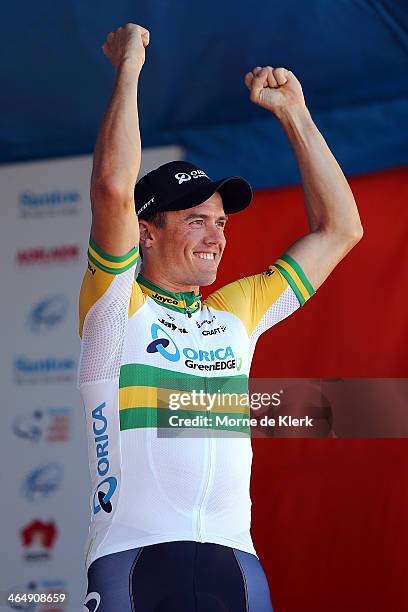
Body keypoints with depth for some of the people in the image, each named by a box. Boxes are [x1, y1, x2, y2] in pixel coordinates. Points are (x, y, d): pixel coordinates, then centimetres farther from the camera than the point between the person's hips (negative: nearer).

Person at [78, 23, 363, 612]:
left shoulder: (237, 311, 20)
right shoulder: (118, 306, 5)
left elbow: (338, 230, 24)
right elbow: (113, 189, -11)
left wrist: (293, 111, 21)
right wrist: (129, 66, -3)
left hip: (235, 560, 5)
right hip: (134, 558, -4)